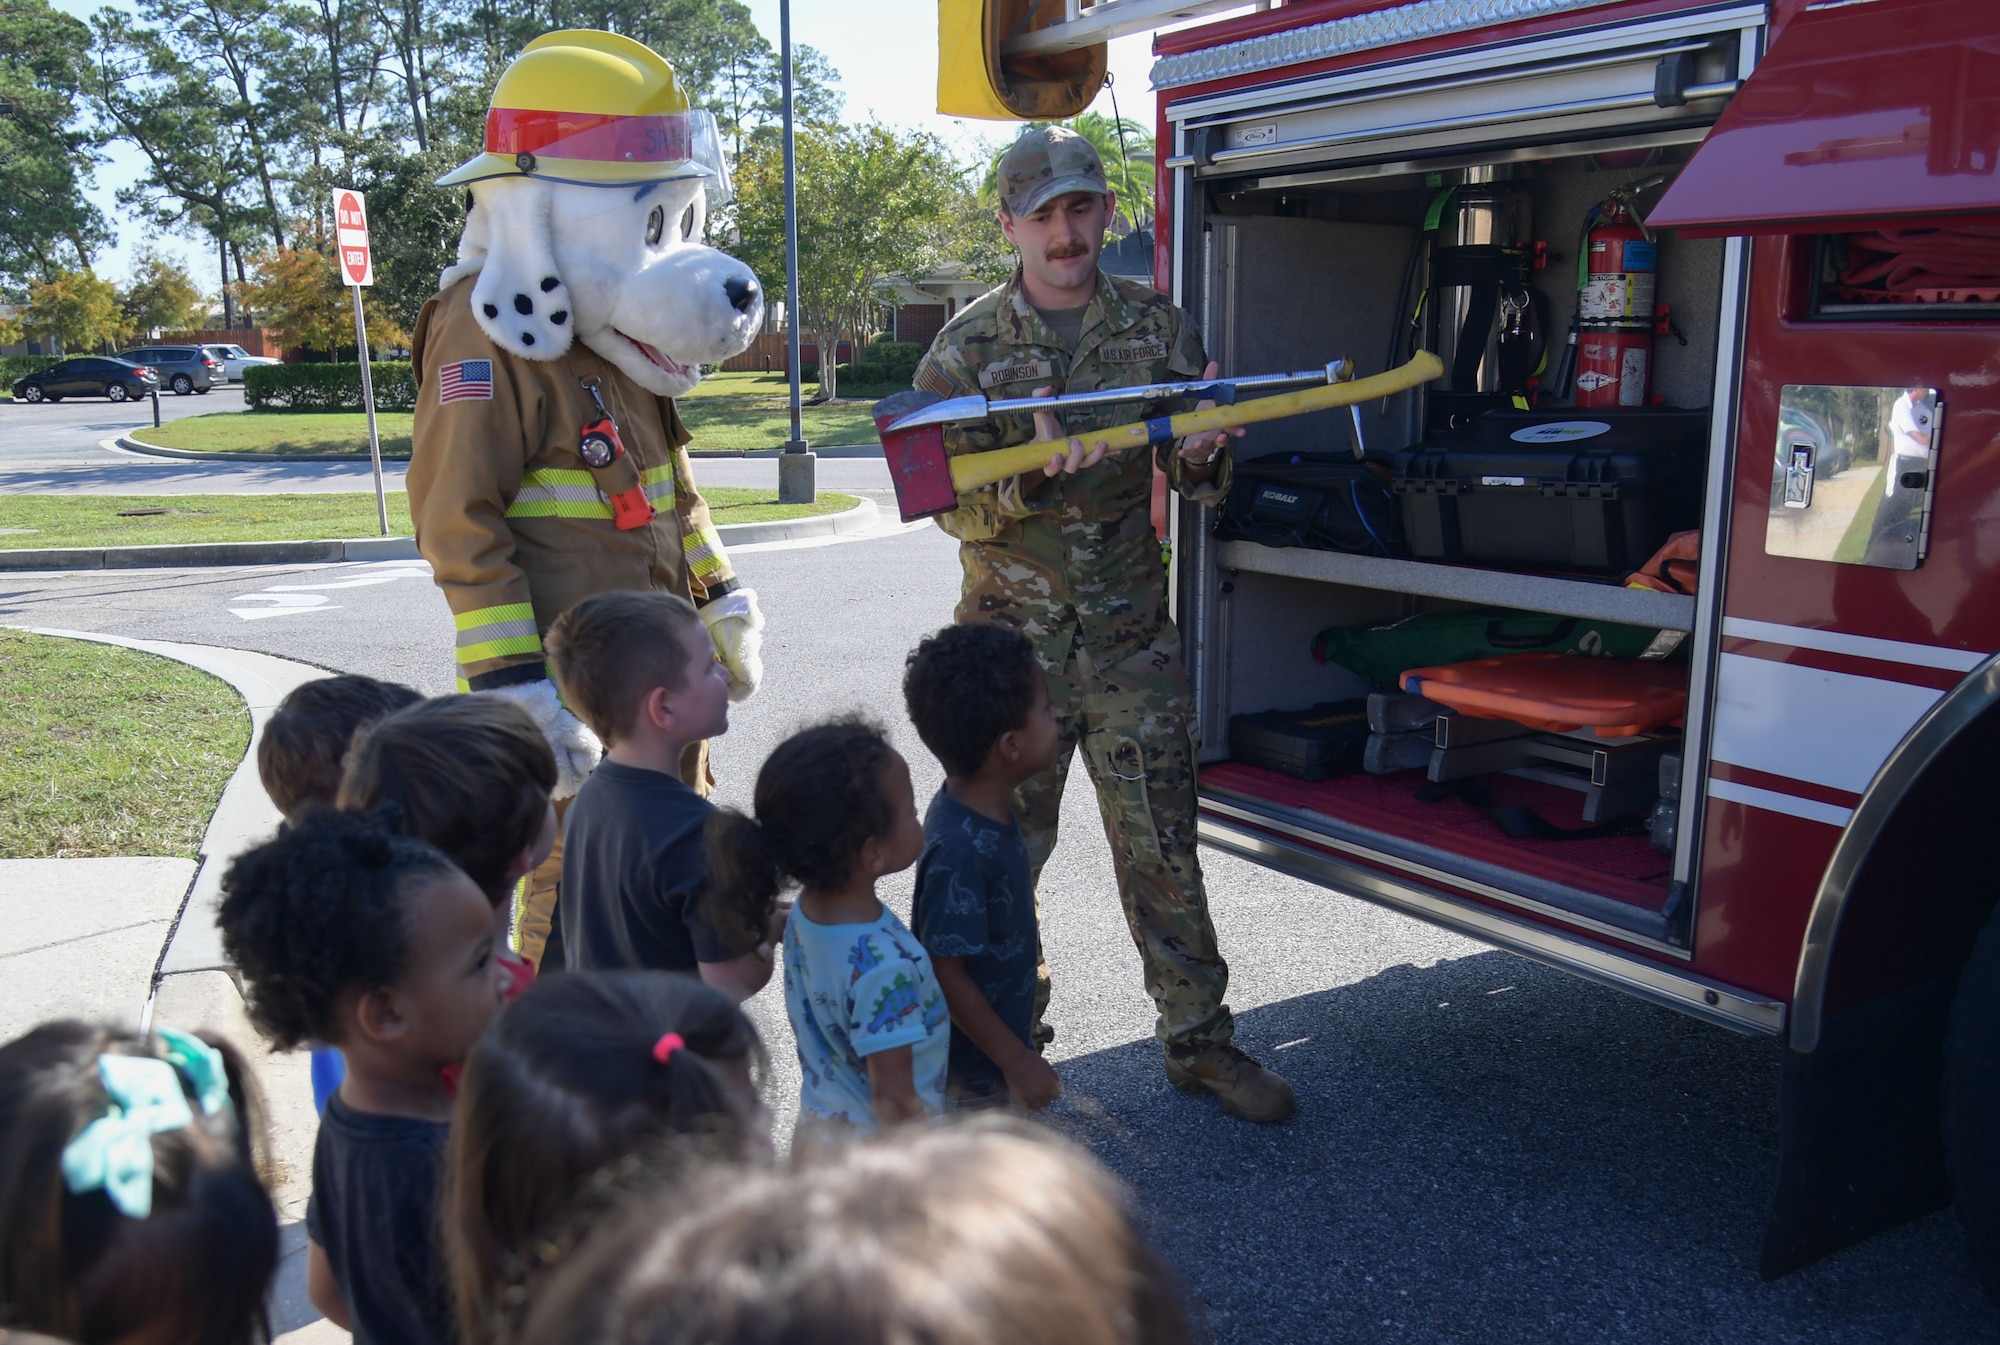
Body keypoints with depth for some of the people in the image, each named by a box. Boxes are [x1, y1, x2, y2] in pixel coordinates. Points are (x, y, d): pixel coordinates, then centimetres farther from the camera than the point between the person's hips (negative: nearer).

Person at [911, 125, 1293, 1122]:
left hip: (1132, 636, 2)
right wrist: (1034, 474, -29)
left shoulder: (1157, 327, 4)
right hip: (1012, 638, -1)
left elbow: (1199, 485, 4)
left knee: (1162, 845, 7)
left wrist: (1202, 453, -19)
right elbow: (955, 506, -9)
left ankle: (1198, 1040, 22)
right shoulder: (968, 345, -3)